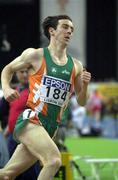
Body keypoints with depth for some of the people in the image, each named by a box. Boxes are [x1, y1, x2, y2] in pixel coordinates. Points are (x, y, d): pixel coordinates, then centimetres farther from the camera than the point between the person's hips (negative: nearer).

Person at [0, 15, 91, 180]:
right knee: (54, 160, -28)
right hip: (30, 121, -5)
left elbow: (81, 102, 16)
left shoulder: (76, 66, 11)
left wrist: (85, 85, -3)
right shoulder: (35, 55, -1)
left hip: (51, 127, 5)